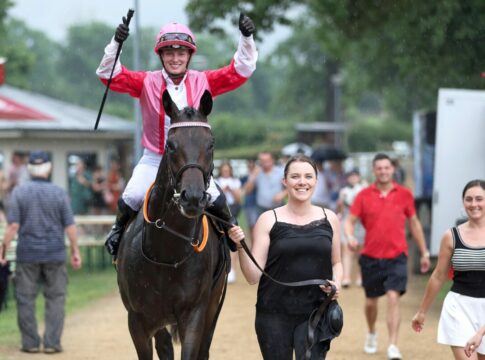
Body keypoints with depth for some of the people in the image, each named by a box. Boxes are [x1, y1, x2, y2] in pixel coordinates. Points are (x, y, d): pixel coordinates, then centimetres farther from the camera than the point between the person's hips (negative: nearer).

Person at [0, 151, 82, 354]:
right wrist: (75, 251, 5)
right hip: (54, 253, 0)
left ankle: (30, 343, 7)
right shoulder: (58, 192, -1)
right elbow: (70, 226, -2)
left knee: (25, 299, 7)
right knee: (55, 298, 7)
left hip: (27, 253, 0)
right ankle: (52, 343, 2)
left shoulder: (19, 192, -2)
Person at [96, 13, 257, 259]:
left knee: (217, 202, -15)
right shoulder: (147, 83, -5)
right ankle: (119, 231, 14)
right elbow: (109, 75, -15)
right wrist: (116, 43, -29)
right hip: (154, 160, -1)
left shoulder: (203, 82, 0)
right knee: (130, 199, -17)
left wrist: (246, 40, -17)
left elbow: (241, 71, -3)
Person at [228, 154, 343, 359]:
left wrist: (336, 283, -3)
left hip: (317, 316, 2)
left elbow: (336, 262, 17)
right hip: (275, 317, -2)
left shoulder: (329, 219, 5)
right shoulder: (269, 220, -2)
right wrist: (240, 246, -19)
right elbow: (253, 277, -3)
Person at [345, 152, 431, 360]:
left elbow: (414, 224, 12)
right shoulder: (364, 195, 0)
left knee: (393, 298, -16)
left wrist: (424, 252, 14)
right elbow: (350, 220, -1)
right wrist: (350, 237, -23)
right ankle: (371, 335, 42)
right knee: (371, 301, 14)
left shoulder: (404, 194, 2)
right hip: (371, 257, 1)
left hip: (396, 257, -1)